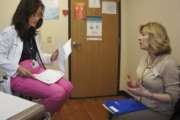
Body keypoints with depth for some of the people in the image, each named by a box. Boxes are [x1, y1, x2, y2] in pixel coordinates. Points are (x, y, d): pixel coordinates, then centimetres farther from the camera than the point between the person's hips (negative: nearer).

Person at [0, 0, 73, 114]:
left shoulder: (34, 34, 18)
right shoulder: (9, 32, -6)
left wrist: (51, 58, 4)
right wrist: (17, 68, -19)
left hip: (38, 71, 8)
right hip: (19, 76, -7)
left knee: (67, 87, -14)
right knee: (58, 93, -25)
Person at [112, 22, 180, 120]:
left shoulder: (168, 63, -23)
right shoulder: (145, 58, 1)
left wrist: (146, 94, -30)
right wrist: (135, 84, -7)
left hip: (158, 112, -7)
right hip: (142, 104, 7)